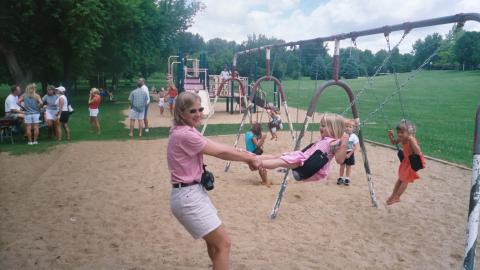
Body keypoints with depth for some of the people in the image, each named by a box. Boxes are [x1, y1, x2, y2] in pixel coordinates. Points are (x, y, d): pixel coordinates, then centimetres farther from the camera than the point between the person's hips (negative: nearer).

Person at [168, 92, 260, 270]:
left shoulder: (186, 131, 10)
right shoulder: (185, 135, -21)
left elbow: (217, 148, 6)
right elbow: (221, 152, -15)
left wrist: (246, 156, -4)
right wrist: (250, 158, -2)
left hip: (194, 191, 10)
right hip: (188, 196, -10)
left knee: (214, 240, 23)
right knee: (223, 243, -3)